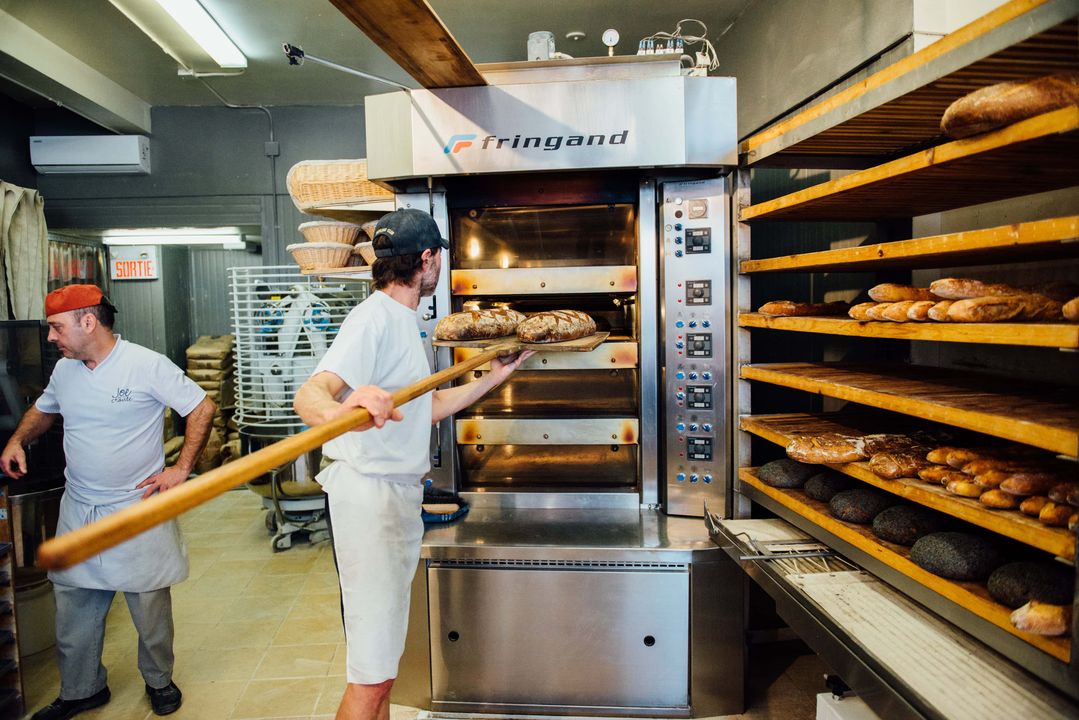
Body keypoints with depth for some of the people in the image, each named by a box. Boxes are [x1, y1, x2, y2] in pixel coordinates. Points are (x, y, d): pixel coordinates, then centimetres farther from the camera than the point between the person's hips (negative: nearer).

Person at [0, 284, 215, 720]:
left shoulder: (147, 365, -14)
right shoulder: (64, 370, 6)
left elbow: (202, 408, -11)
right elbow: (44, 409, 26)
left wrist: (181, 469, -14)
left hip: (139, 508, -5)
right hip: (78, 511, 5)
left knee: (151, 607, 7)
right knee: (73, 610, 13)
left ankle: (159, 681, 30)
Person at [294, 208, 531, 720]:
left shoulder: (402, 319, 16)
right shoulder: (375, 317, -16)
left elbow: (428, 407, 22)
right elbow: (309, 393, -31)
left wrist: (495, 376, 23)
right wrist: (342, 411, -54)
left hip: (400, 495, 10)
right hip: (370, 496, -10)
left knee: (383, 657, 22)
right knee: (373, 672, -4)